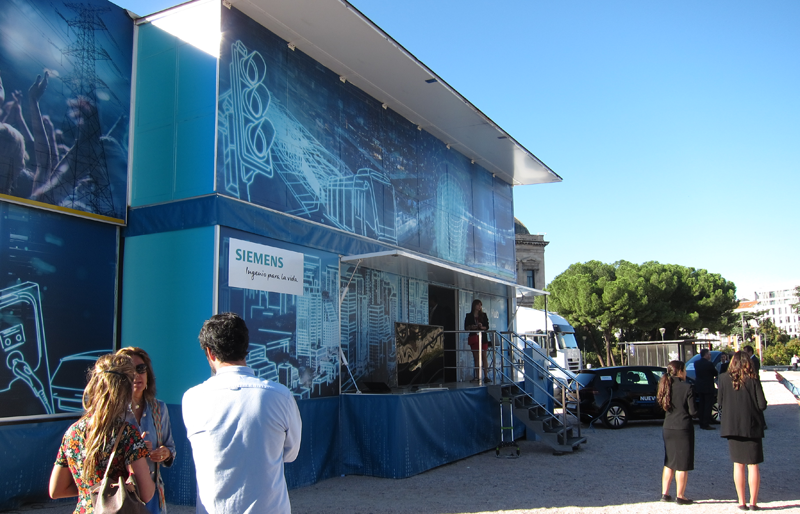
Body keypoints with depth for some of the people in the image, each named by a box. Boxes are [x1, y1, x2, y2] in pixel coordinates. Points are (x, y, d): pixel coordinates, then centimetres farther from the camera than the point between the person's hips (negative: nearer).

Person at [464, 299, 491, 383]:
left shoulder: (484, 315, 8)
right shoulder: (469, 316, 6)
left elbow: (487, 327, 5)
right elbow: (466, 327, 5)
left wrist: (482, 327, -15)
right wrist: (471, 327, -15)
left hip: (483, 337, 0)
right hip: (474, 338, 0)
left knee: (484, 357, -4)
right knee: (476, 358, 2)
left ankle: (486, 376, -6)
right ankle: (477, 377, 5)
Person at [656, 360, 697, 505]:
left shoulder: (665, 386, 3)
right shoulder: (686, 387, -13)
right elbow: (693, 411, -12)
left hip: (668, 428, 6)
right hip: (683, 428, -5)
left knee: (669, 463, 17)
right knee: (682, 464, 5)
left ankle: (665, 493, 19)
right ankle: (680, 496, 10)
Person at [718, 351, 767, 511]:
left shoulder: (724, 379, -5)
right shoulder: (753, 380, -8)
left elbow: (720, 402, 1)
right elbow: (762, 404, -9)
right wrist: (752, 404, 12)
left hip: (732, 426, 1)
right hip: (752, 426, -1)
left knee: (738, 465, 8)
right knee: (753, 466, 7)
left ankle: (742, 502, 10)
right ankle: (753, 502, 9)